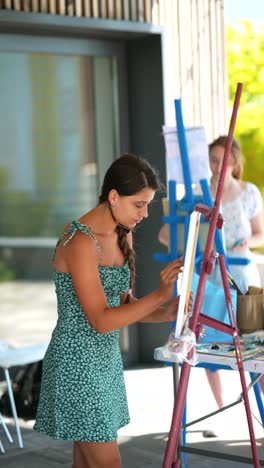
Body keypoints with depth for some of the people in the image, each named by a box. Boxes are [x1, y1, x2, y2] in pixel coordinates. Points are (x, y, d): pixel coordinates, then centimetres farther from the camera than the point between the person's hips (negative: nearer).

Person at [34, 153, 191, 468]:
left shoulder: (122, 235, 6)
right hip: (77, 362, -8)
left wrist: (163, 314, -6)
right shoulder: (80, 241, -21)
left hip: (107, 359, 8)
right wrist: (159, 295, -27)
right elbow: (101, 320, -23)